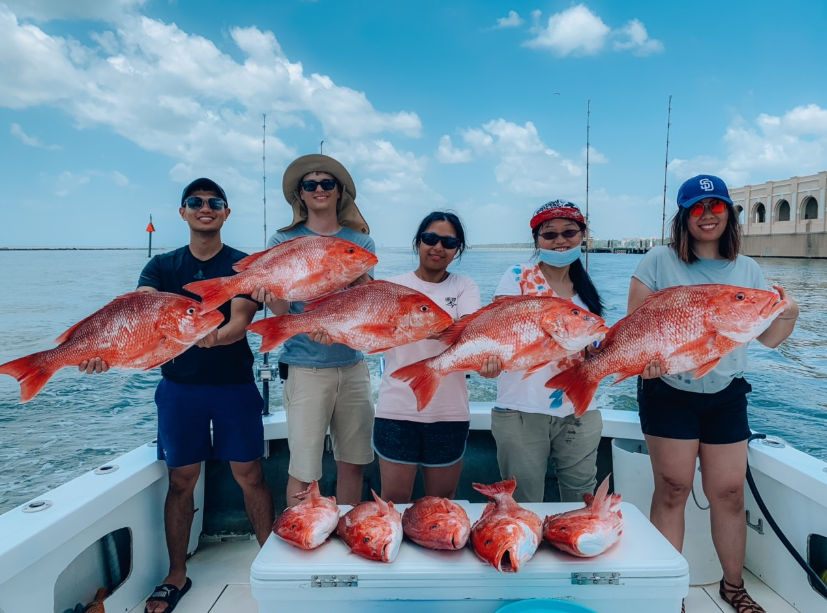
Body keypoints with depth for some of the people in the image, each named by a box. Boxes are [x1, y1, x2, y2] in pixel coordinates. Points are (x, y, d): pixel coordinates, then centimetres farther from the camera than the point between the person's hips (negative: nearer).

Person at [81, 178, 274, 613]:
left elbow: (240, 321, -16)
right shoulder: (162, 266, 5)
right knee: (181, 480, 10)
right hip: (179, 385, 2)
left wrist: (214, 337, -39)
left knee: (249, 475, 4)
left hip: (234, 384, -2)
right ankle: (176, 576, 28)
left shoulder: (243, 265, -1)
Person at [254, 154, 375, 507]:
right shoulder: (284, 241, 3)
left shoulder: (360, 241, 7)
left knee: (353, 464, 11)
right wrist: (273, 297, -25)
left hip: (352, 364, 3)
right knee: (303, 471, -1)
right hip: (305, 367, -2)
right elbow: (283, 313, -2)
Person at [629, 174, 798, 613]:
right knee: (673, 490, 2)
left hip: (726, 395, 3)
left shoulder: (747, 270, 7)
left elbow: (768, 338, 9)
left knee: (729, 493, 9)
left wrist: (788, 315, -11)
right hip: (668, 392, -3)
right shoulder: (659, 262, -4)